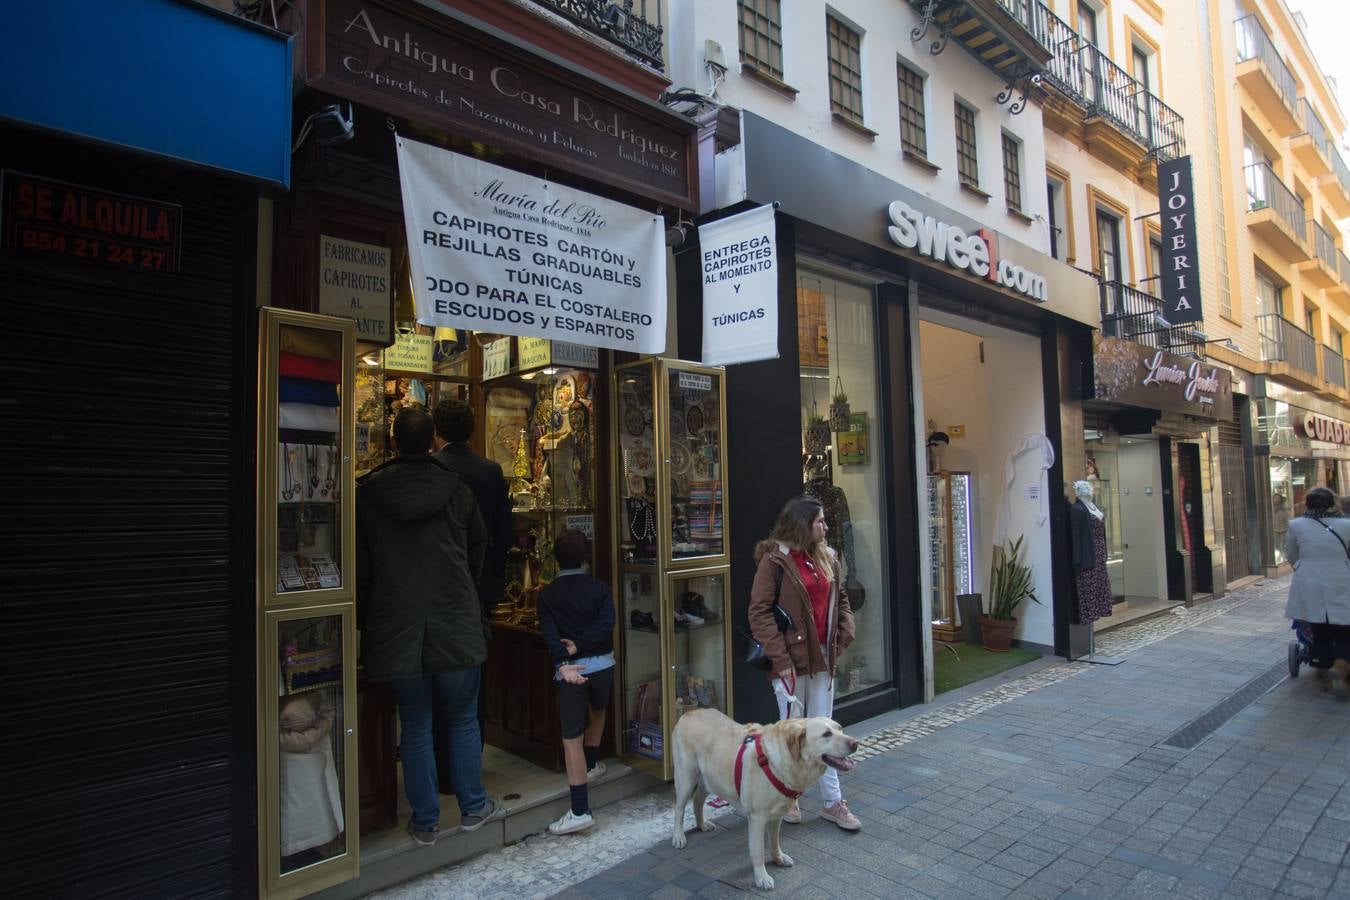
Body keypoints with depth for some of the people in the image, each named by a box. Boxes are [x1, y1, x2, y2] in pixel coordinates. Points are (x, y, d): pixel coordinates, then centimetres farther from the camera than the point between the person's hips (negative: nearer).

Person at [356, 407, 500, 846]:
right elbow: (479, 550, 8)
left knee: (415, 728, 12)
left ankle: (425, 822, 22)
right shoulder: (456, 490, -4)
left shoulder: (367, 495, -4)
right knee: (464, 720, 15)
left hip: (396, 630, 1)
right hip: (456, 625, 0)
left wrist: (367, 619, 14)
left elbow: (360, 568, 2)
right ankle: (473, 807, 26)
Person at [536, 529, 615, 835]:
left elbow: (549, 633, -13)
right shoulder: (599, 587, 3)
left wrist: (563, 662, -23)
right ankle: (591, 764, 45)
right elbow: (607, 623, -11)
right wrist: (579, 645, -11)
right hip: (602, 663, 3)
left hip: (570, 669, -2)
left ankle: (580, 811, -4)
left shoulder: (548, 594, 2)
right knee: (598, 710, 33)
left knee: (572, 737, -2)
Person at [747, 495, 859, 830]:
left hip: (822, 657, 6)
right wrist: (781, 659, -18)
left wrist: (845, 633, 5)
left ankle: (833, 802, 24)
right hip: (792, 659, -6)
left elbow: (840, 598, 20)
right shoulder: (774, 560, -12)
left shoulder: (826, 557, 9)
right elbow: (759, 612, -15)